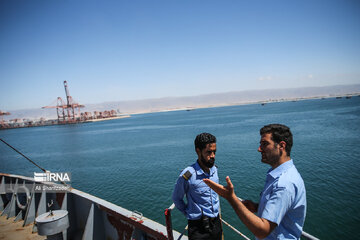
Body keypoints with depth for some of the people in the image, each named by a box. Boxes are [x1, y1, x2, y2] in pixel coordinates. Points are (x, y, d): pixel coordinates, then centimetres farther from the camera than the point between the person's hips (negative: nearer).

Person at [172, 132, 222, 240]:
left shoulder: (214, 169, -2)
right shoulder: (187, 175, -21)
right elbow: (176, 198, -6)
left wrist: (217, 213, 14)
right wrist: (189, 214, -3)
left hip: (216, 223, 6)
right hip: (199, 229, -5)